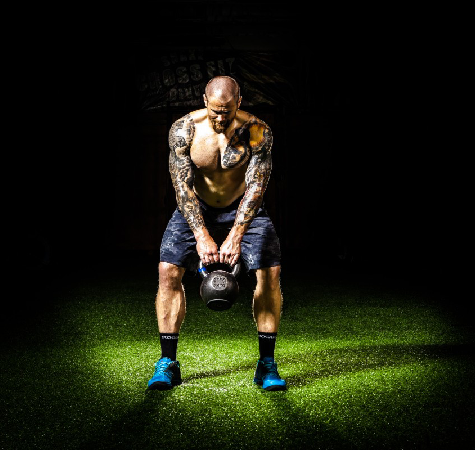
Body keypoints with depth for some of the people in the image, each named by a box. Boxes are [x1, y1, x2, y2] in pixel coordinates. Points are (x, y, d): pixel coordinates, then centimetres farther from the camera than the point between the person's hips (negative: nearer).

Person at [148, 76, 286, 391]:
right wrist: (201, 235, -34)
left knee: (271, 271, -18)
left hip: (242, 208, 0)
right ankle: (168, 364, -4)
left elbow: (255, 187, -26)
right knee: (168, 270, -16)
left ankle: (267, 365, -6)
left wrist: (236, 236, -37)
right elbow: (183, 186, -23)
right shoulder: (183, 130, -20)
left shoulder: (257, 132, -22)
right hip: (196, 210, 1)